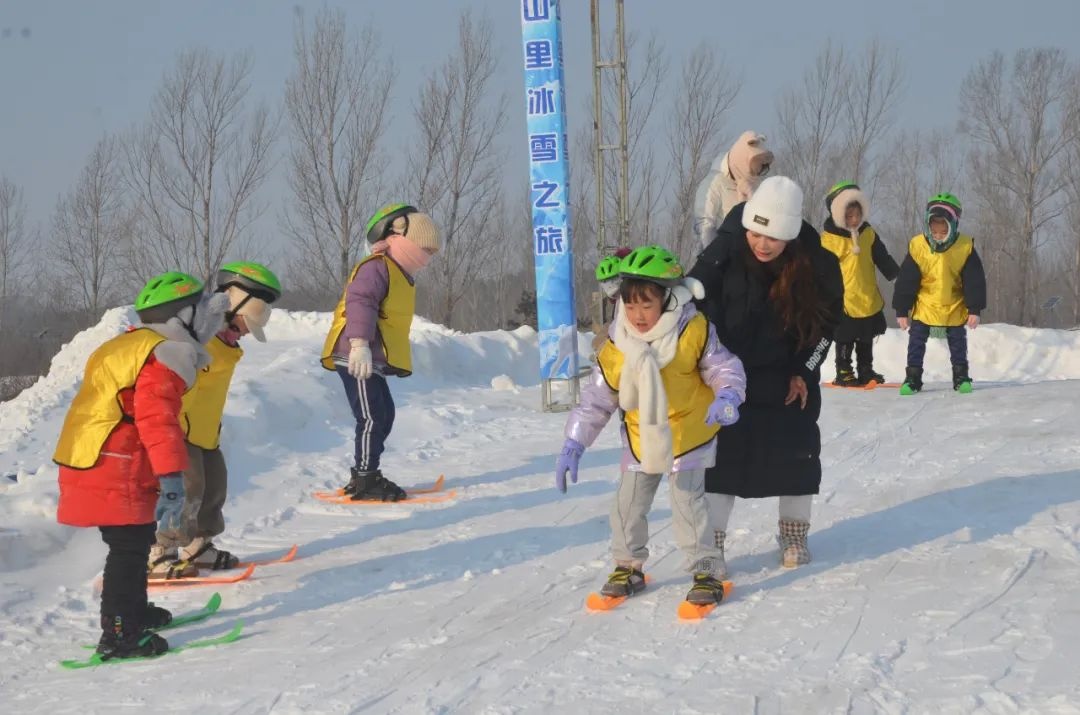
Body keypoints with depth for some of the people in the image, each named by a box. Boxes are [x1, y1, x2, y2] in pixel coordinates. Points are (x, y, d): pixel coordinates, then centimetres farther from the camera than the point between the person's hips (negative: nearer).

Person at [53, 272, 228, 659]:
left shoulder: (126, 345, 21)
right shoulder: (169, 355, -12)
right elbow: (157, 417, -24)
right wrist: (172, 476, -28)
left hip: (85, 460, 10)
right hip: (118, 470, -10)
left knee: (132, 542, 22)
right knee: (129, 547, -5)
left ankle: (133, 612, 37)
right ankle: (119, 635, -5)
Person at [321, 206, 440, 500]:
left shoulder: (399, 275, 22)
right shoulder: (376, 268, -13)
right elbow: (360, 303, -27)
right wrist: (360, 344, -36)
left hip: (371, 361, 11)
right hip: (355, 358, -11)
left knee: (384, 416, 15)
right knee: (371, 418, -12)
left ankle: (366, 475, 24)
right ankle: (364, 481, -8)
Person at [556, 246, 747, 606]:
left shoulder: (694, 332, -19)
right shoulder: (617, 349, -12)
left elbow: (723, 367, -8)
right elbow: (596, 400, -4)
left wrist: (727, 397, -30)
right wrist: (573, 446, -7)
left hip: (687, 434, -4)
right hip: (640, 438, 4)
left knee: (688, 501, -7)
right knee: (627, 504, 9)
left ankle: (706, 571, 4)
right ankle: (628, 566, 26)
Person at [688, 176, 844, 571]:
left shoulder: (816, 263, -20)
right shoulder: (724, 252, -24)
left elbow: (829, 318, -5)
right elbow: (694, 302, -13)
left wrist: (803, 371, -7)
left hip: (789, 374, 1)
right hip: (729, 371, -1)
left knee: (796, 448, 4)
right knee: (721, 449, -3)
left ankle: (794, 534, 21)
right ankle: (710, 540, 2)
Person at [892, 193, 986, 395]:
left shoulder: (965, 247, -15)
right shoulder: (917, 246, -15)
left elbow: (974, 281, -8)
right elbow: (906, 282, -9)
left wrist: (974, 309, -10)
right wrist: (902, 311, -8)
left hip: (954, 307, 0)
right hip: (924, 304, 0)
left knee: (957, 341, 10)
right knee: (916, 340, -1)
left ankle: (961, 376, 23)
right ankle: (913, 377, 9)